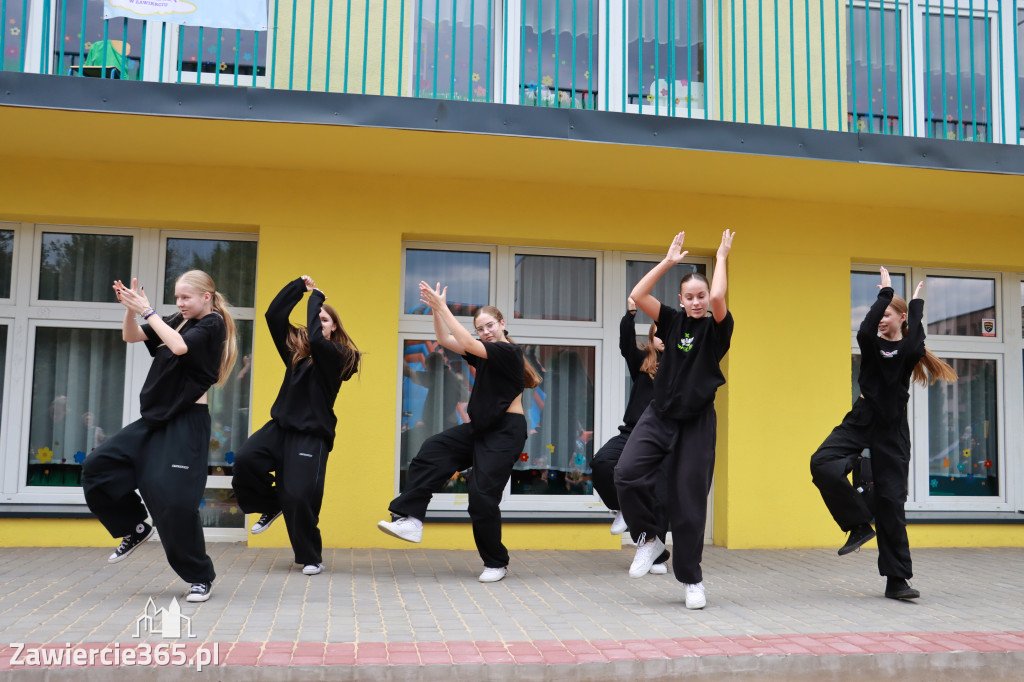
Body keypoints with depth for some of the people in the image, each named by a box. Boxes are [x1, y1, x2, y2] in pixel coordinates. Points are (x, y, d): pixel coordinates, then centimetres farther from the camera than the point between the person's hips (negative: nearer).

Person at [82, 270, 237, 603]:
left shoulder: (213, 325, -8)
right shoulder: (178, 321, 13)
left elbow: (179, 346, -26)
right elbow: (131, 336, 11)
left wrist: (146, 310, -20)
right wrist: (130, 308, -7)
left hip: (186, 424, -8)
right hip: (157, 419, 8)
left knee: (174, 501, -13)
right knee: (97, 467, 1)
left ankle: (201, 576, 5)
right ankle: (136, 528, 20)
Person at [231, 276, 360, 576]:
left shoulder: (337, 355, -4)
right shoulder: (295, 347, 11)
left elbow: (316, 339, -24)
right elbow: (273, 314, 3)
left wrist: (316, 297, -12)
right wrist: (299, 285, 0)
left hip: (312, 434, -5)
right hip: (281, 425, 5)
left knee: (299, 497, -13)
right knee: (245, 461, -22)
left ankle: (311, 558, 9)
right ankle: (272, 506, 8)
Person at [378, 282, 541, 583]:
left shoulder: (510, 352, -14)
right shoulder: (483, 351, 11)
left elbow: (467, 343, -24)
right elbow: (445, 340, 7)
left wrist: (442, 306, -23)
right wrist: (434, 308, -7)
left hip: (506, 433, -8)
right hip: (481, 428, 8)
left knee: (482, 494, -10)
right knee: (432, 452, -9)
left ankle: (497, 563, 8)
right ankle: (410, 521, -14)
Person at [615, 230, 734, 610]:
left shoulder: (717, 328, -2)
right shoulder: (673, 322, 6)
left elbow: (717, 297, -22)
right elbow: (637, 295, -5)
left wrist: (721, 257, -7)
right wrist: (668, 261, -2)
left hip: (696, 423, -2)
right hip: (659, 415, 2)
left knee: (689, 502, 1)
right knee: (627, 474, -19)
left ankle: (691, 579, 17)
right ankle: (649, 539, 5)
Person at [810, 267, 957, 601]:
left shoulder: (910, 350, 0)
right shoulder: (871, 344, 4)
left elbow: (912, 345, -20)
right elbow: (866, 330, -15)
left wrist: (916, 304, -6)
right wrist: (885, 293, -3)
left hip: (892, 430, -1)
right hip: (861, 421, 2)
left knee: (891, 501, 0)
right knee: (823, 464, -25)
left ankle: (897, 580, 9)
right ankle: (860, 525, -4)